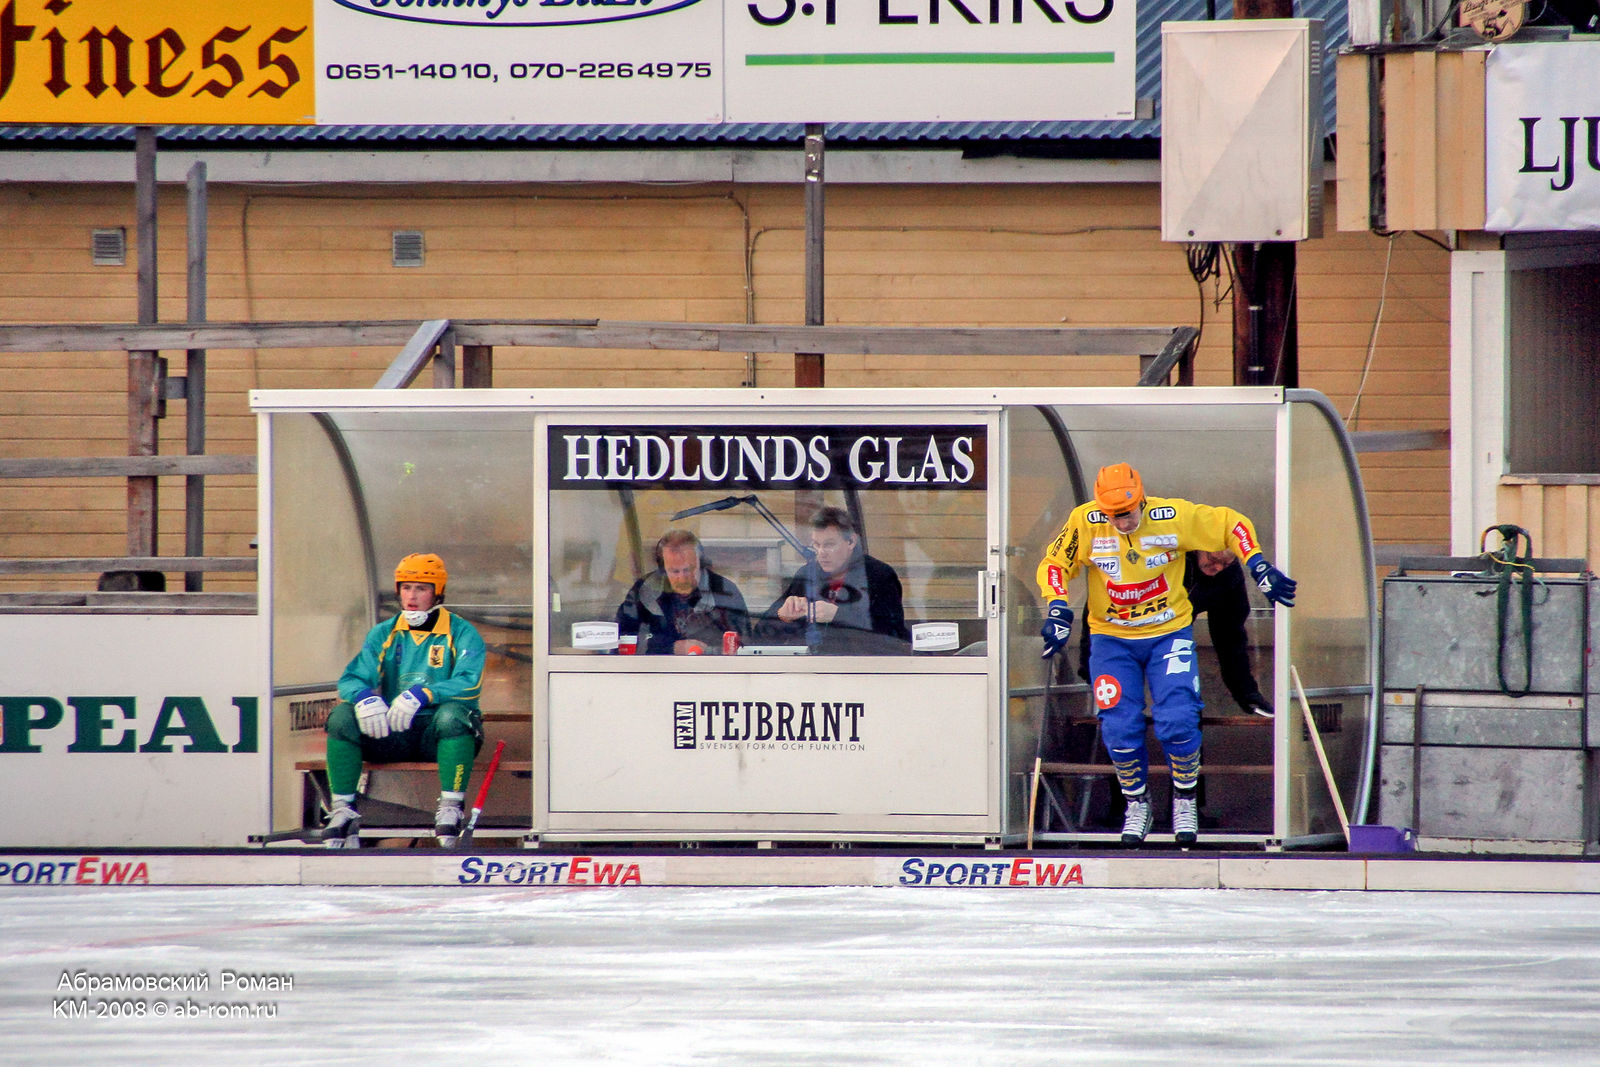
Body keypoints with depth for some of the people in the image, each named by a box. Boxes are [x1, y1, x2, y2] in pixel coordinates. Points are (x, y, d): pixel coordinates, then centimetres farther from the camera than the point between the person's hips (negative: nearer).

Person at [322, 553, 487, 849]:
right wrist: (364, 698, -25)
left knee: (452, 713, -37)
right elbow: (352, 678, 1)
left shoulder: (461, 633, 0)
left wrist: (421, 695, -33)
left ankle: (450, 809, -33)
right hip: (391, 733, 4)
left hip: (437, 733, -3)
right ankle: (342, 810, -20)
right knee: (342, 716, -21)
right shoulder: (384, 634, 12)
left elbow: (469, 684, -17)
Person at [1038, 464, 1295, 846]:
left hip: (1168, 634, -1)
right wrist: (1057, 610, -18)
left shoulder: (1175, 517, -16)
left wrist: (1259, 568, -12)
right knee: (1120, 729, -7)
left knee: (1177, 722, -14)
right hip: (1111, 639, 1)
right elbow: (1053, 564, -3)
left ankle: (1186, 797, 11)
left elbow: (1230, 525, -4)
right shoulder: (1084, 523, -14)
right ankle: (1136, 804, 18)